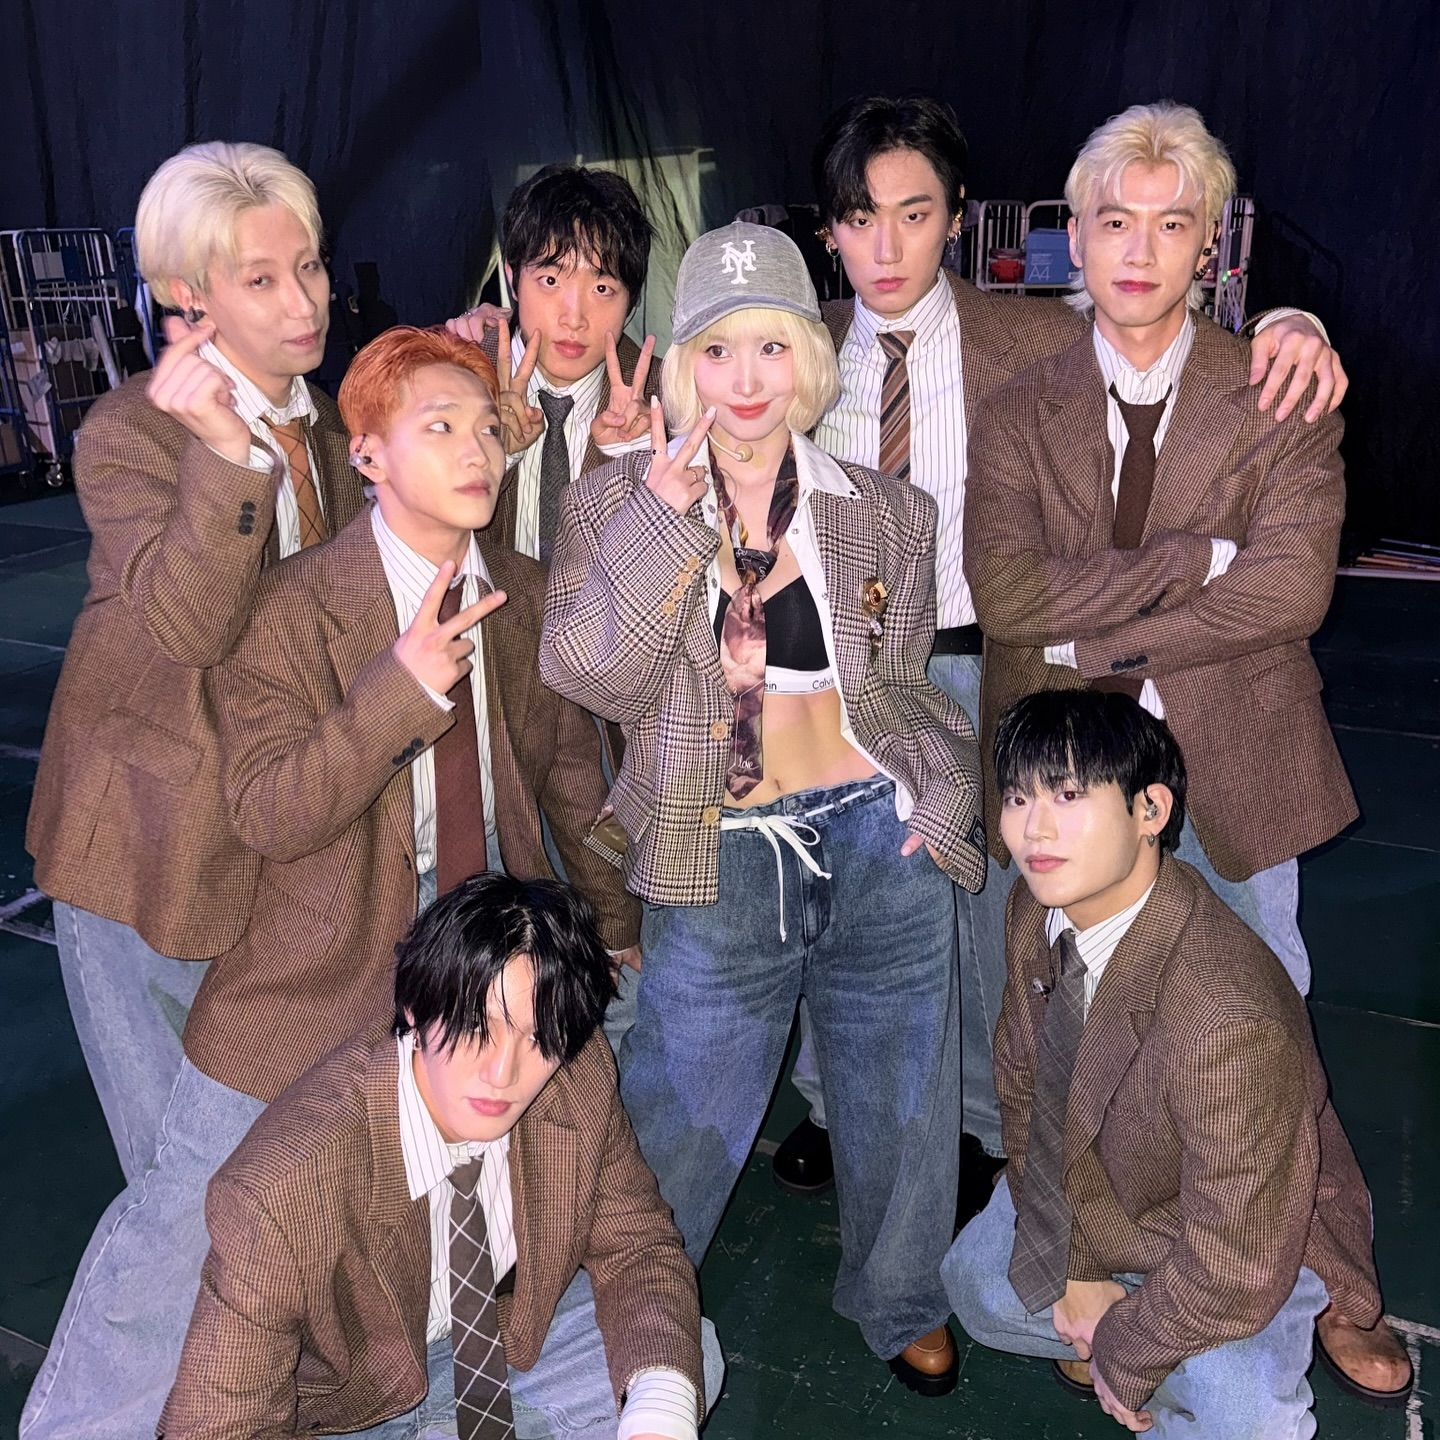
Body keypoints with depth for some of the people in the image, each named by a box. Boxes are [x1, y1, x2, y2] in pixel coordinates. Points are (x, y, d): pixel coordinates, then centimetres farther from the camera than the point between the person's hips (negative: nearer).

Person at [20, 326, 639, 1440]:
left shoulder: (527, 598, -1)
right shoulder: (292, 608, -14)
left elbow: (571, 769, 10)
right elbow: (265, 814, -21)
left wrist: (618, 923, 16)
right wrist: (404, 684, -33)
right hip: (326, 968, -4)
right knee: (191, 1217, 7)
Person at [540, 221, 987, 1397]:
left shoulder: (888, 514, 2)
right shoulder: (614, 504, -2)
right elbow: (590, 677, -15)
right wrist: (665, 517, -19)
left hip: (879, 847, 2)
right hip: (717, 869, -1)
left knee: (899, 1108, 18)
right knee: (676, 1130, 10)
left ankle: (902, 1301, 48)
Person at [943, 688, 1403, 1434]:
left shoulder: (1229, 1021, -42)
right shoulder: (1036, 908, -18)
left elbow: (1237, 1273, -33)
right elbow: (1022, 1076, -3)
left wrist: (1122, 1356, -16)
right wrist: (1072, 1263, -5)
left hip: (1254, 1237, -6)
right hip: (1094, 1193, 6)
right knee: (976, 1288, 12)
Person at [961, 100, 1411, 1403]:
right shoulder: (1021, 411, 0)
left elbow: (1292, 588, -17)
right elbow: (1004, 590, -15)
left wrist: (1094, 641, -17)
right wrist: (1200, 558, -18)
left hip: (1229, 765, -1)